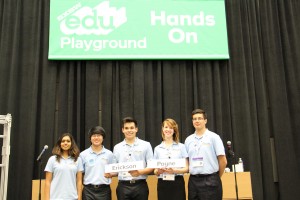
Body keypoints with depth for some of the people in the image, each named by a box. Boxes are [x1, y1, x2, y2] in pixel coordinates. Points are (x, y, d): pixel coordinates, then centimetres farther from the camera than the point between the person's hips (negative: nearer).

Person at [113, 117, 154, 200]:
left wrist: (140, 172, -16)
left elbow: (151, 167, 1)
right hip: (123, 186, 2)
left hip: (140, 185, -1)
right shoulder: (117, 147, 10)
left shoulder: (146, 145, 3)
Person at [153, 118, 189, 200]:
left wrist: (174, 171, -16)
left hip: (177, 183, -1)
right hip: (162, 184, 2)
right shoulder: (157, 148, 9)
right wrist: (158, 171, -12)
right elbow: (155, 171, 11)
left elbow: (186, 168, 1)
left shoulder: (181, 146, 4)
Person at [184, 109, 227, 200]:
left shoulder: (213, 137, -3)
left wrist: (216, 178, 5)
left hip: (210, 181, -4)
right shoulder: (188, 140, 10)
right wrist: (195, 175, 9)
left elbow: (223, 161, -3)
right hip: (193, 181, 4)